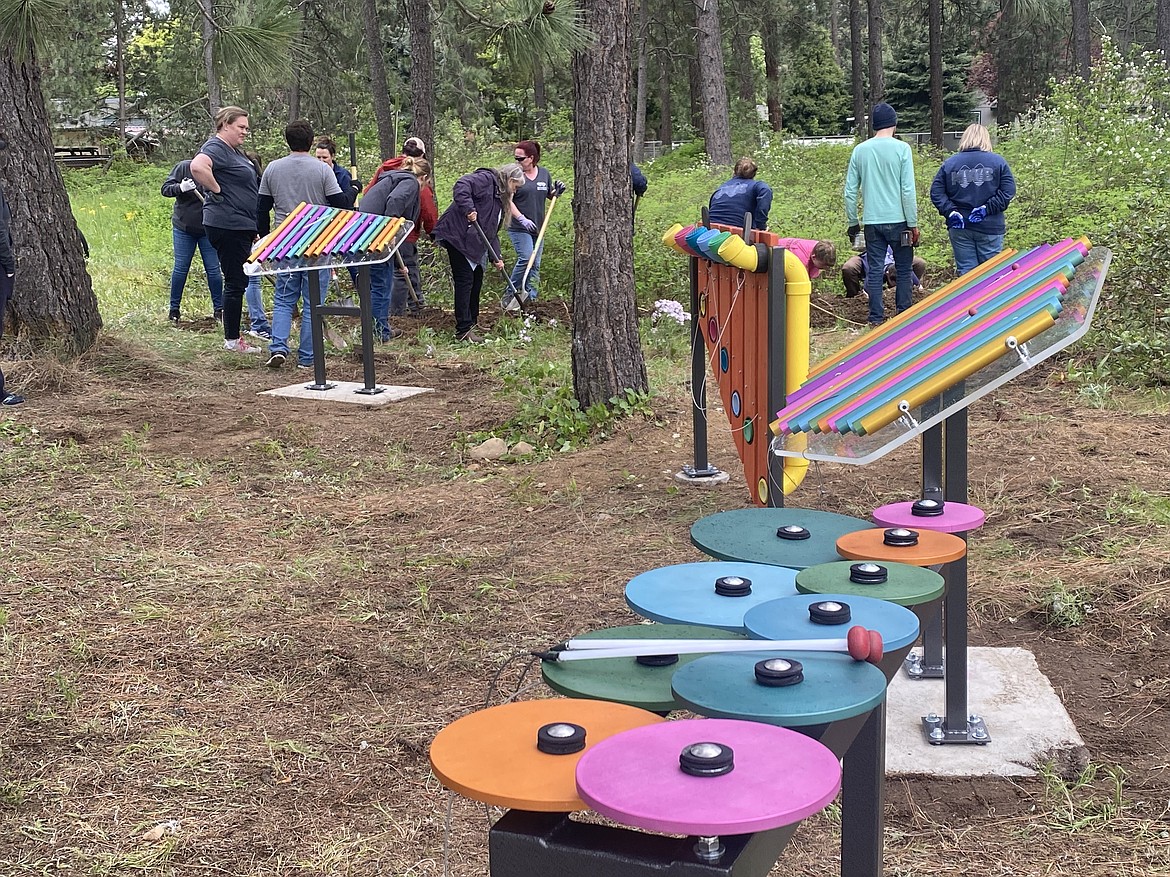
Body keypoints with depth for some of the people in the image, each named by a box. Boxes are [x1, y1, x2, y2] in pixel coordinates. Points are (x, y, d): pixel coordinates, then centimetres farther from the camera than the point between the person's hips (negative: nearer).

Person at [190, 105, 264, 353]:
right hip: (228, 226, -10)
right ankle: (232, 340, 3)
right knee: (235, 282, -5)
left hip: (241, 225, 10)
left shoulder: (233, 150, 18)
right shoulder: (216, 148, -14)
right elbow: (198, 167, -35)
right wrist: (217, 190, -22)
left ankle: (233, 336, 22)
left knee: (237, 281, 15)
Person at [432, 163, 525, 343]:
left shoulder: (500, 199, 22)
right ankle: (463, 330, -8)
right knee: (465, 281, -10)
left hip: (474, 243, 10)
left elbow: (492, 231, 19)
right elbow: (461, 185, -25)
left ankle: (471, 323, 28)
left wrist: (496, 258, 9)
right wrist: (469, 209, -35)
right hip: (458, 235, -10)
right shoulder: (486, 179, -7)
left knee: (477, 280, 15)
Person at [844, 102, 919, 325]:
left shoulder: (860, 150, 3)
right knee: (903, 269, 9)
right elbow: (908, 191, -9)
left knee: (874, 271, 7)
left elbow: (850, 192, 5)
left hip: (872, 222, 3)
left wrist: (853, 222, 14)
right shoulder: (901, 149, -6)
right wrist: (913, 224, -3)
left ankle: (876, 318, 7)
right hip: (898, 221, -3)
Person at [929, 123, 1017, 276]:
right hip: (989, 227, -1)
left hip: (959, 229, 1)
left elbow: (936, 193, -3)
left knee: (965, 272, 4)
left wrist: (950, 211, -8)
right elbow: (1008, 191, -10)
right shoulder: (997, 161, -1)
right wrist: (987, 208, -11)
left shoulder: (949, 163, 4)